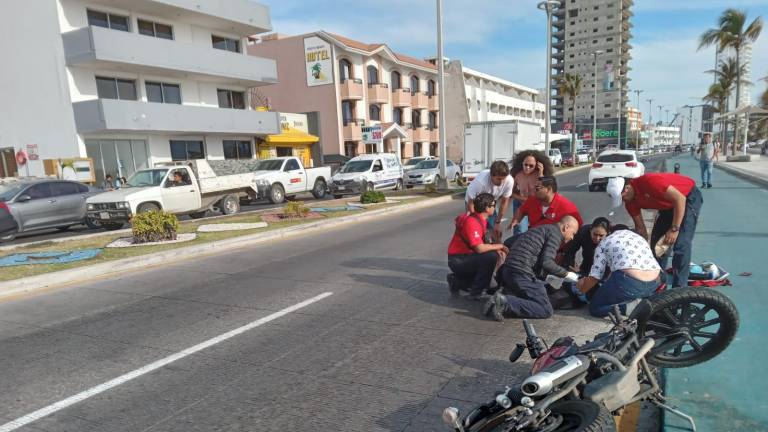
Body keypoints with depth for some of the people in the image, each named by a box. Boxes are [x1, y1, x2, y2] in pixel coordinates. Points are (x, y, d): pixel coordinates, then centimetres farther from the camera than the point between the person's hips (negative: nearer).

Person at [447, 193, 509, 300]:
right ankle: (476, 292, -11)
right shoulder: (472, 222, -24)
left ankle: (456, 281, 18)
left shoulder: (480, 219, 6)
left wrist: (497, 249, -8)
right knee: (491, 256, -25)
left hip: (465, 257, 10)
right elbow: (479, 248, -31)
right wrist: (499, 246, -18)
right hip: (458, 261, -10)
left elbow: (482, 244, 7)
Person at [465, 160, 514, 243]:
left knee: (497, 232, 2)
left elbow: (504, 201, -13)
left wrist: (498, 222, -7)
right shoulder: (480, 181, -41)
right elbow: (470, 203, -28)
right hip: (475, 203, -4)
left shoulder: (509, 181, -28)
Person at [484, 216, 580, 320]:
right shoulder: (555, 232, -1)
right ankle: (505, 304, -18)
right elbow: (546, 262, -15)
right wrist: (566, 274, -2)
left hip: (507, 272, 9)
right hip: (522, 274, -9)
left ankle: (501, 298, 1)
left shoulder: (540, 229, 26)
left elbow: (508, 242, 26)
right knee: (546, 310, -6)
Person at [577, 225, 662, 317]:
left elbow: (594, 277, 8)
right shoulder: (640, 238, 32)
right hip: (654, 283, 6)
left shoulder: (605, 242, 17)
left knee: (595, 308, 13)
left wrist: (582, 289, 27)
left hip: (629, 280, -6)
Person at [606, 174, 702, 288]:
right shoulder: (630, 201, -9)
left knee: (681, 245, -16)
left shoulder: (648, 181, -33)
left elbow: (680, 198, -31)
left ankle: (679, 289, -11)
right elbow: (640, 228, -1)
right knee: (656, 240, 5)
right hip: (669, 204, 8)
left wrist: (674, 229, -31)